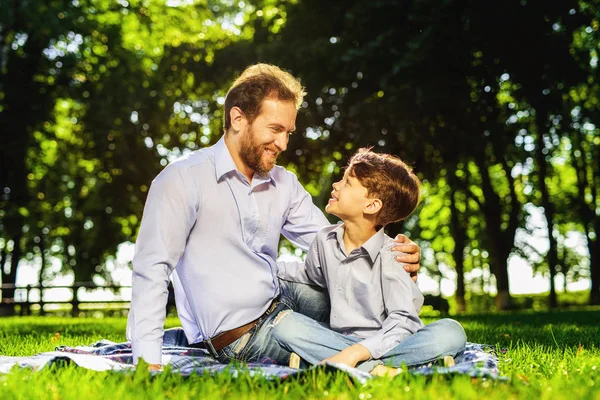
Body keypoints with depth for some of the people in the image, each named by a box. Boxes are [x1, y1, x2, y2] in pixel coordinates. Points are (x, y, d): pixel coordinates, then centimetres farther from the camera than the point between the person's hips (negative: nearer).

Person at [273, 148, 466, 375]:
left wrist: (354, 353, -33)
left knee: (450, 333, -31)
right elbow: (309, 275, 28)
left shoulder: (390, 256, -14)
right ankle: (377, 368, -31)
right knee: (286, 323, -19)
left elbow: (402, 322, -22)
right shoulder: (325, 240, 5)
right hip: (339, 340, 5)